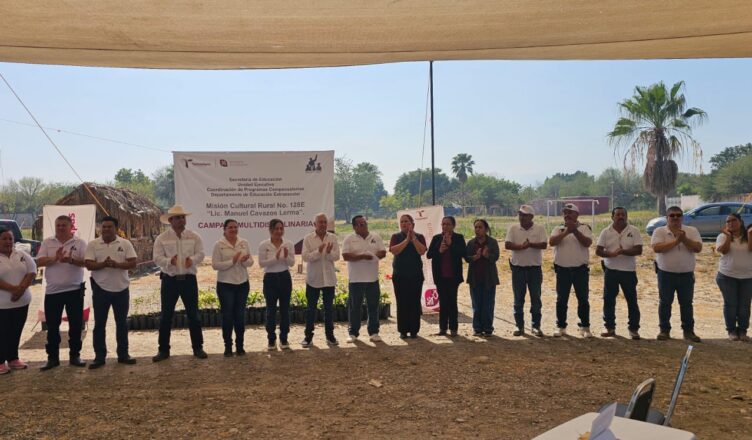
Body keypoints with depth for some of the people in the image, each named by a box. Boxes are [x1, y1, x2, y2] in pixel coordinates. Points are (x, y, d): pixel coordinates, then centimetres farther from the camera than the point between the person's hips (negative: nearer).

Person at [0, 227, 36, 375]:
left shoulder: (22, 255, 6)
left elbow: (32, 272, -1)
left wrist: (21, 289, -15)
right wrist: (13, 289, -24)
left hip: (22, 302, 4)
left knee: (16, 332, 12)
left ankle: (13, 359, 24)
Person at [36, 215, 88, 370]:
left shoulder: (80, 243, 0)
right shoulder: (47, 242, 6)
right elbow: (39, 262, -3)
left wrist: (71, 260, -29)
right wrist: (55, 258, -22)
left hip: (75, 290, -1)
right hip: (52, 291, 2)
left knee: (76, 325, 5)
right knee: (52, 326, 7)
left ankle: (75, 356, 16)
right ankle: (52, 358, 17)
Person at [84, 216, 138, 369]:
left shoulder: (125, 243, 1)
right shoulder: (92, 244, 0)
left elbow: (133, 263, -6)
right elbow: (88, 264, -8)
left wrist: (116, 264, -21)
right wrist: (103, 264, -26)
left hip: (121, 289, 1)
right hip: (100, 289, 0)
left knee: (122, 323, 8)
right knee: (99, 324, 5)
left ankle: (123, 354, 18)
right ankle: (99, 356, 13)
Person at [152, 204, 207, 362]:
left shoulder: (194, 236, 5)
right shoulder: (162, 238, 1)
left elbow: (200, 254, -2)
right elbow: (157, 258, -6)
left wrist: (192, 260, -24)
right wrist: (169, 261, -26)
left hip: (189, 279, 1)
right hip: (169, 279, 0)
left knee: (193, 314, 6)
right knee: (166, 315, 5)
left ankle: (198, 347, 16)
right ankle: (163, 350, 15)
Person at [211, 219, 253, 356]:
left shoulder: (244, 242, 4)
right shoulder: (219, 244, -6)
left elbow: (250, 262, 4)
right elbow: (215, 265, -12)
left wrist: (245, 261, -18)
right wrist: (232, 261, -21)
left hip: (242, 284, 3)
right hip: (225, 285, -3)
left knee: (240, 315, 7)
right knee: (227, 316, 2)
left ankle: (240, 345, 19)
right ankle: (228, 346, 15)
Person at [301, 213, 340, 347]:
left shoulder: (333, 238, 3)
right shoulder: (308, 238, -3)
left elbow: (336, 256, -3)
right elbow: (305, 257, -12)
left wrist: (329, 252, -24)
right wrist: (318, 251, -26)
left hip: (329, 278, 2)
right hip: (313, 279, -2)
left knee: (329, 308, 10)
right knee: (311, 309, 5)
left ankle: (330, 336, 20)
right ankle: (308, 337, 13)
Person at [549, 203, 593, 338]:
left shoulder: (584, 228, 2)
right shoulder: (558, 229, 6)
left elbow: (588, 243, -16)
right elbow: (551, 242, -13)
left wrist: (575, 231, -24)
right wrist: (566, 232, -23)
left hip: (580, 269, -1)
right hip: (562, 269, 1)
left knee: (583, 299, 5)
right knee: (561, 300, 6)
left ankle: (585, 327, 15)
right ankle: (561, 326, 16)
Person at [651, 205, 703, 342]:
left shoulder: (692, 231, 2)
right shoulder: (659, 231, -5)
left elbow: (698, 248, -9)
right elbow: (657, 248, -19)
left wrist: (684, 239, -21)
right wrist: (676, 241, -22)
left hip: (686, 274, 2)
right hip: (666, 274, -2)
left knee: (686, 303, 9)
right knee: (665, 303, 6)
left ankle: (689, 331, 19)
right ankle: (664, 330, 15)